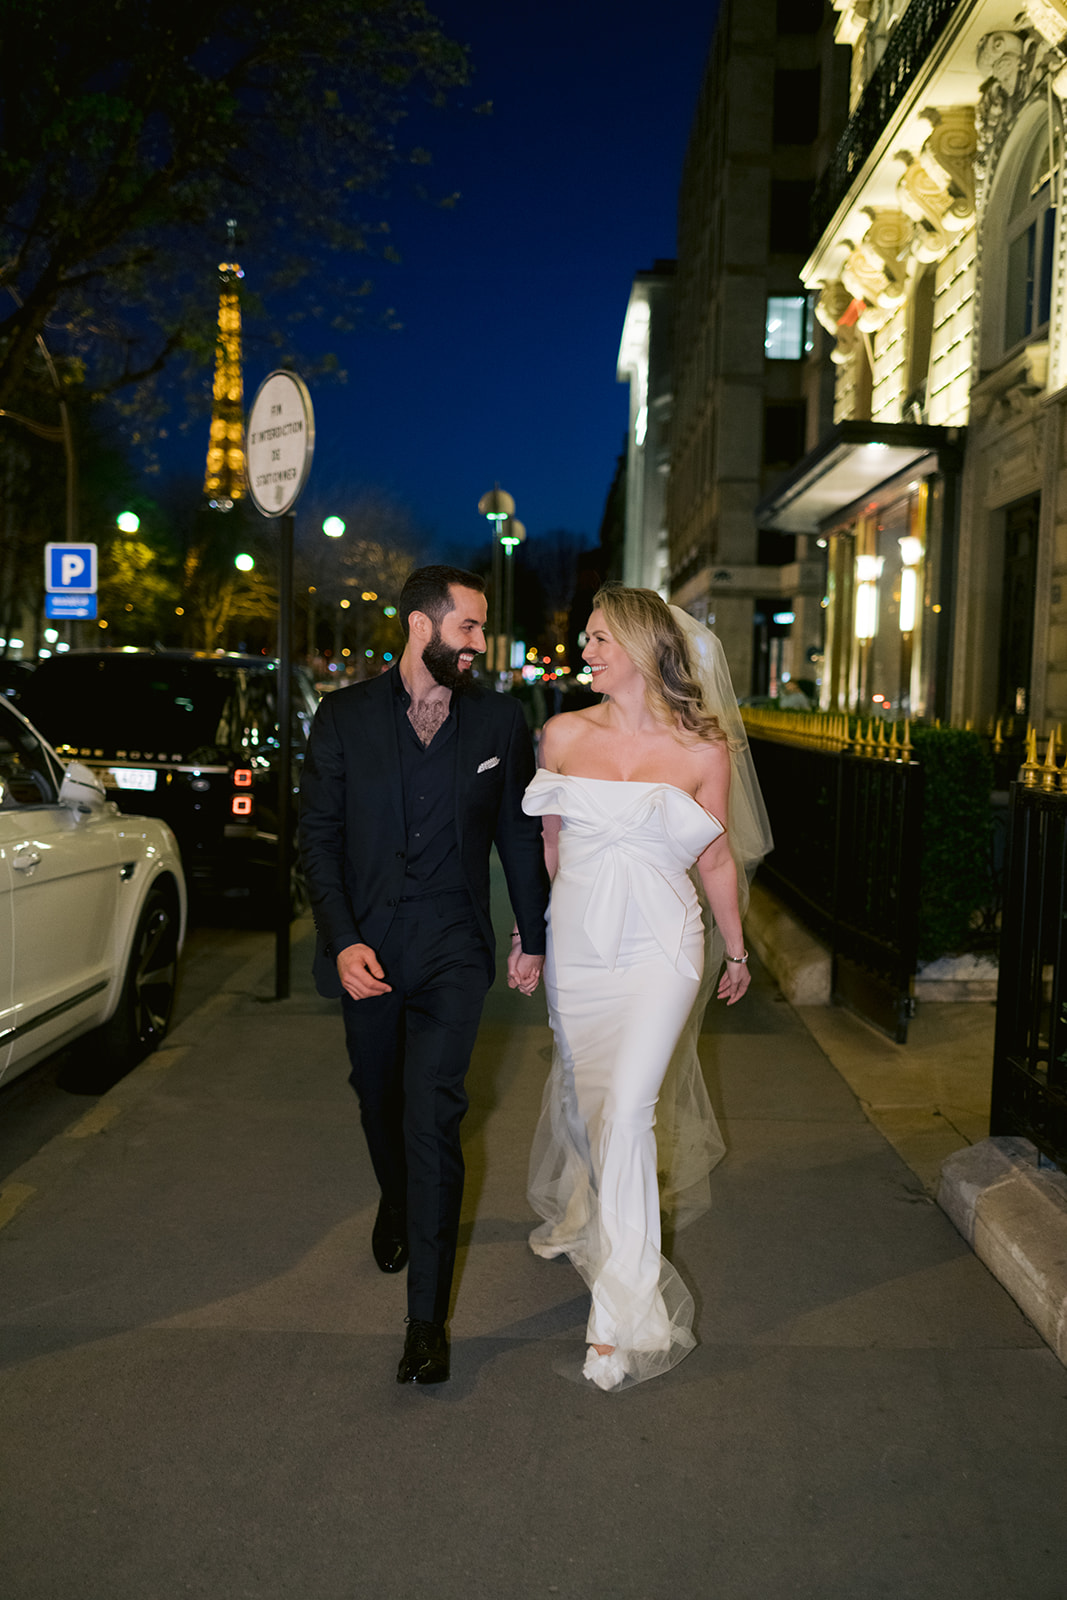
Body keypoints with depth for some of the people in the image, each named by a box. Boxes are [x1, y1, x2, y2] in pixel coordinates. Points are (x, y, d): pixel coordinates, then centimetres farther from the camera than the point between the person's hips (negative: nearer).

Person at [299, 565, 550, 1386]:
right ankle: (398, 1203, 52)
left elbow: (520, 836, 7)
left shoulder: (499, 720, 0)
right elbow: (319, 834, -2)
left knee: (433, 1118, -10)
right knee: (380, 1102, 19)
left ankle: (427, 1317, -1)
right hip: (366, 949, 2)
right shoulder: (345, 717, -2)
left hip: (453, 949, -1)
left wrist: (534, 936, 11)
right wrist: (343, 940, -12)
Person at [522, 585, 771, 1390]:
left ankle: (626, 1313, -2)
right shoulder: (565, 734, 2)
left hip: (658, 946, -3)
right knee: (581, 1093, 17)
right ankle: (576, 1211, 49)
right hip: (577, 944, 3)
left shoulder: (704, 751, -4)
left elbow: (717, 856, 6)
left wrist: (735, 949, 14)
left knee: (627, 1109, -11)